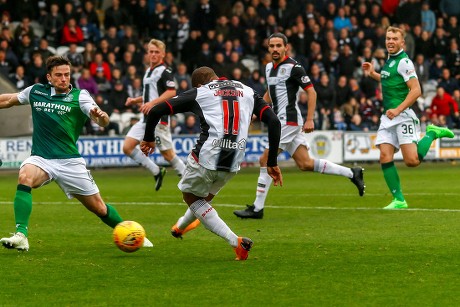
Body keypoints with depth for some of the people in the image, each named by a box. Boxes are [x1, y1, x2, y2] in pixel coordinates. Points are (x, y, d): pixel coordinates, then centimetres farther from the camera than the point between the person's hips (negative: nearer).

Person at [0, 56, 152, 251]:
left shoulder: (79, 96, -3)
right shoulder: (35, 92, 5)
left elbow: (103, 121, -17)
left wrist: (101, 116, -40)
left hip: (70, 162, -1)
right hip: (41, 159, 1)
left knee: (99, 208, 4)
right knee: (25, 177, -32)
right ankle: (21, 236, -36)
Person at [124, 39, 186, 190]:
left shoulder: (165, 71, -8)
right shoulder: (148, 71, 19)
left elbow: (171, 92, -21)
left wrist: (152, 103, -29)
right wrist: (135, 100, 16)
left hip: (159, 118, -9)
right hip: (146, 119, 9)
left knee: (167, 153, -5)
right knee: (127, 147, 0)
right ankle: (156, 172, 7)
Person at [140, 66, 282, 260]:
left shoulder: (198, 93, 9)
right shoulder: (248, 92, 17)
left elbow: (156, 111, 5)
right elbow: (274, 122, 7)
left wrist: (148, 139, 23)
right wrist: (272, 163, 10)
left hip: (206, 157, -4)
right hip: (233, 164, 4)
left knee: (190, 196, 21)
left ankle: (235, 241, 6)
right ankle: (181, 226, 59)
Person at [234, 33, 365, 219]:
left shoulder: (293, 67, -11)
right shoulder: (269, 67, 15)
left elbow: (311, 92, -12)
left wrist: (310, 119, -18)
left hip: (288, 120, -9)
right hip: (281, 121, 9)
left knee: (265, 160, -9)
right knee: (305, 164, 7)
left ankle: (257, 208, -4)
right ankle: (352, 173, 16)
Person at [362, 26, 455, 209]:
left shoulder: (404, 62, -10)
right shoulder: (389, 61, 16)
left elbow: (416, 90, -17)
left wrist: (397, 110, -23)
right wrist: (373, 74, 23)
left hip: (403, 116, -8)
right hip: (387, 118, 8)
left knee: (412, 161, -13)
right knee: (385, 158, -6)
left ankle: (432, 134, 12)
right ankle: (399, 200, -2)